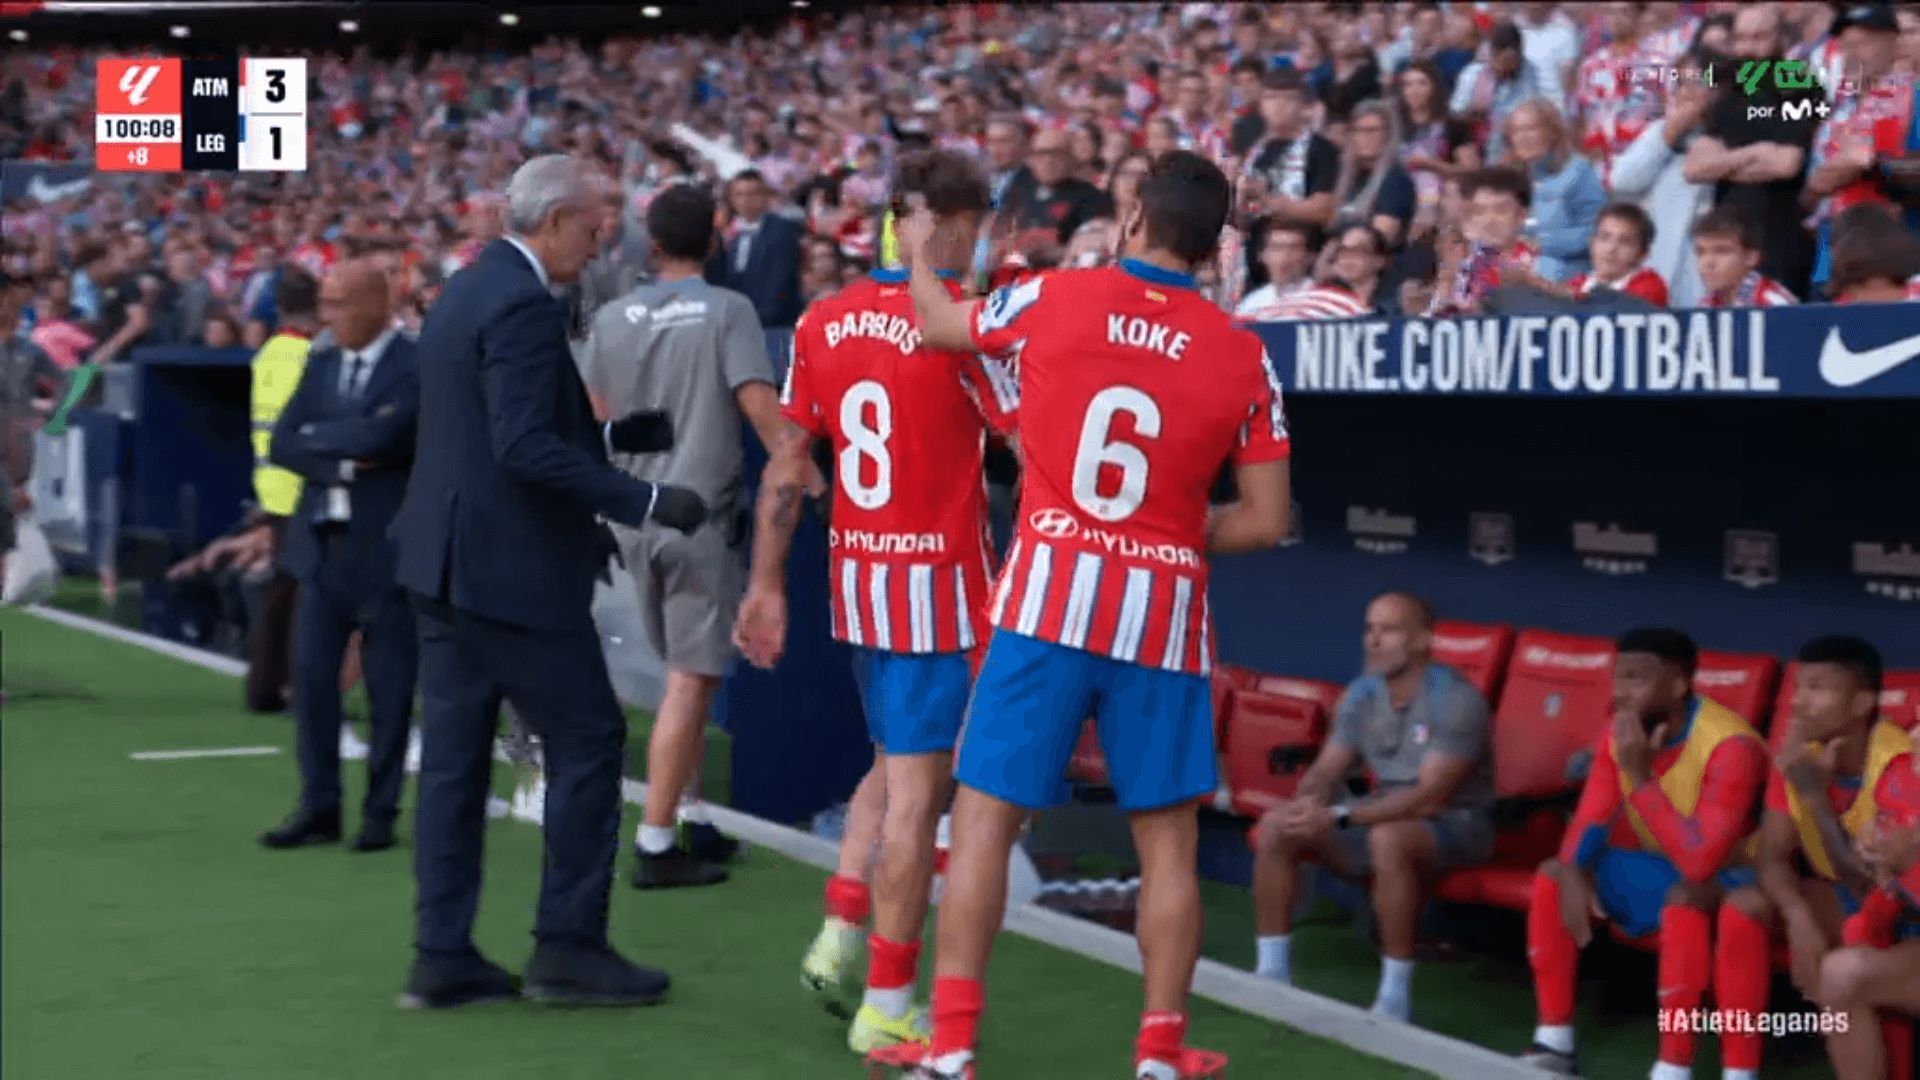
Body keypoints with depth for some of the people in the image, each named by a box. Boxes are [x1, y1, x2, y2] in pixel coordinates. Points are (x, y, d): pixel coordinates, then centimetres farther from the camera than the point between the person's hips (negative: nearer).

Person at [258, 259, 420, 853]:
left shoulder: (414, 367, -8)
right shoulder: (321, 365, 12)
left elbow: (381, 435, -23)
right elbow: (282, 444, 3)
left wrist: (319, 435, -7)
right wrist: (343, 463, -12)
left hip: (384, 548, -6)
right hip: (321, 542, 6)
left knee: (388, 687, 2)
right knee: (310, 675, 4)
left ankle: (381, 811, 11)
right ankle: (319, 806, 12)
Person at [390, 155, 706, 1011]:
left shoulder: (465, 290, 14)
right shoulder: (523, 303, -17)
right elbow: (526, 448, -24)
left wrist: (622, 433, 18)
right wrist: (643, 501, -24)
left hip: (444, 560, 10)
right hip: (510, 567, -10)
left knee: (453, 754, 11)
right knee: (588, 740, 1)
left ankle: (442, 955, 14)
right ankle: (567, 946, 6)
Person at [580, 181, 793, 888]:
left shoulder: (613, 318, 6)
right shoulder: (726, 311, -8)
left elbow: (593, 421, 14)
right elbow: (762, 410, -15)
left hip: (635, 518, 6)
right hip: (701, 517, -6)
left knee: (686, 672, 18)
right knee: (691, 679, -2)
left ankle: (691, 820, 21)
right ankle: (656, 843, -4)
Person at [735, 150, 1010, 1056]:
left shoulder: (824, 324, 3)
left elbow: (786, 466, 5)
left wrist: (766, 585, 9)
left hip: (856, 578, 6)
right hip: (939, 583, -6)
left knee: (893, 767, 24)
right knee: (917, 792, 0)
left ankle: (840, 935, 15)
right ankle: (886, 1005, 4)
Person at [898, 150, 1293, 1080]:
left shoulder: (1052, 298, -2)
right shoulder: (1243, 355, 0)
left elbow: (940, 325, 18)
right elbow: (1266, 521, 1)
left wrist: (917, 253, 38)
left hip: (1049, 599, -1)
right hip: (1164, 617, 1)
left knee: (984, 816, 5)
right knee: (1167, 839, 11)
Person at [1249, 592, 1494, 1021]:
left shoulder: (1455, 699, -21)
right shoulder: (1362, 693, 1)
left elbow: (1429, 797, -28)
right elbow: (1326, 770, 4)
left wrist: (1338, 817, -35)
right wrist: (1307, 802, -22)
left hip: (1455, 821, -7)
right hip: (1385, 811, 7)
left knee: (1388, 837, -40)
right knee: (1275, 825, -10)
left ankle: (1396, 999, -29)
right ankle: (1271, 974, -2)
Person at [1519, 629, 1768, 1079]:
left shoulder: (1730, 747, -30)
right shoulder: (1619, 733, -7)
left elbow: (1700, 862, -37)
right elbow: (1589, 820, -1)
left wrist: (1641, 777, -37)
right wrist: (1574, 872, -23)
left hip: (1728, 877, -7)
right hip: (1661, 868, 7)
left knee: (1684, 897, -38)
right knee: (1552, 874, -7)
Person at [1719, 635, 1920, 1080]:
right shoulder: (1800, 755, -7)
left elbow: (1874, 889, -30)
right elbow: (1772, 857, -9)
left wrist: (1815, 796, -34)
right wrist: (1800, 918, -30)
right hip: (1842, 901, 7)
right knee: (1743, 905, -17)